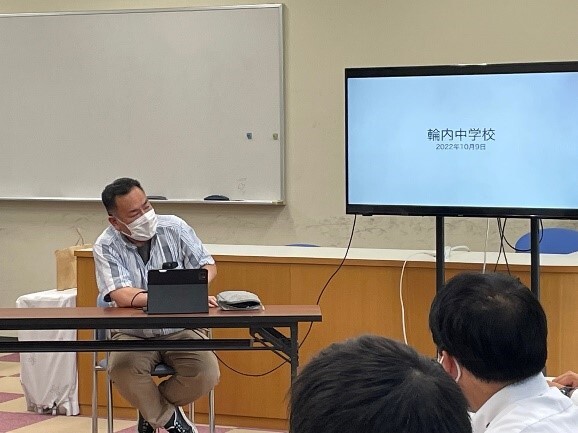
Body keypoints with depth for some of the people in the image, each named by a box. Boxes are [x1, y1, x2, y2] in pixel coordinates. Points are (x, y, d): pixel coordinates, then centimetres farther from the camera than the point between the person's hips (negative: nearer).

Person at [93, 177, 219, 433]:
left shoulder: (174, 228, -3)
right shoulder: (106, 247, -11)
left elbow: (207, 266, 3)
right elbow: (123, 297, -24)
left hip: (180, 330, 2)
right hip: (133, 335, -2)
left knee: (207, 373, -26)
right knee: (122, 369, -34)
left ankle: (150, 409, 5)